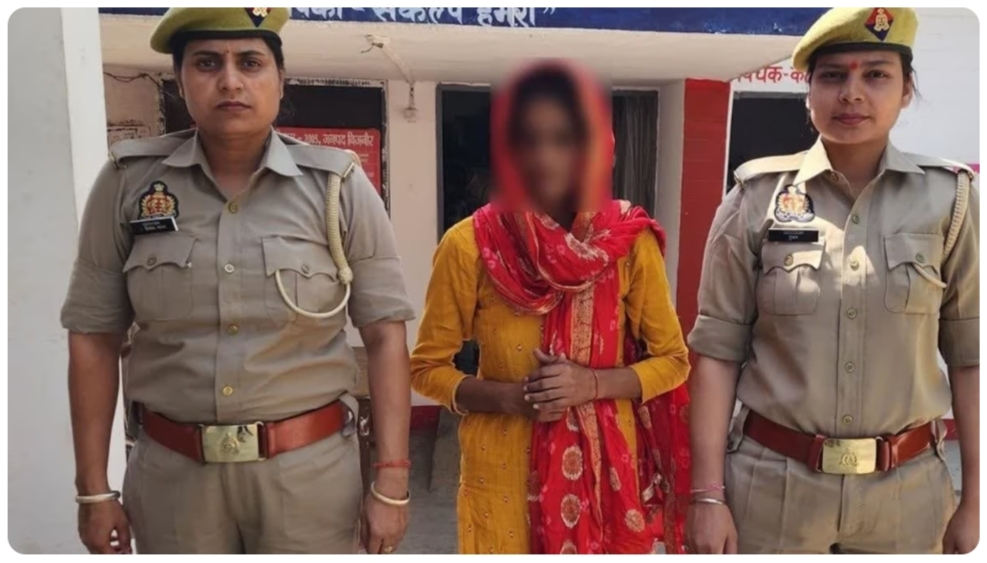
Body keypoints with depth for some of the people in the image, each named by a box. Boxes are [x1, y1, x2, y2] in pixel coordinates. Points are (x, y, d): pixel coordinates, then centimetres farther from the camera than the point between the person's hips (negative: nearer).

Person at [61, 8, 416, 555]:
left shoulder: (338, 185, -7)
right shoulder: (127, 182, -3)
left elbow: (384, 335, -6)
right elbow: (94, 338, 2)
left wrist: (391, 481, -8)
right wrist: (94, 489, 3)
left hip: (311, 468, -1)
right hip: (171, 470, 2)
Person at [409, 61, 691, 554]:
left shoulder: (629, 241, -8)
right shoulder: (469, 246, -11)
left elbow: (672, 359, 1)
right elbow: (427, 367, -3)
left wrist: (593, 384, -16)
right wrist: (507, 396, -18)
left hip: (605, 464, 1)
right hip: (504, 469, -1)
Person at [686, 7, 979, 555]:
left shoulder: (948, 198, -2)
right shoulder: (758, 195, -6)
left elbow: (970, 355, 2)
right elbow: (718, 347, -6)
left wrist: (974, 498, 2)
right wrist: (708, 494, -8)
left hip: (907, 488, 2)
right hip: (772, 483, -1)